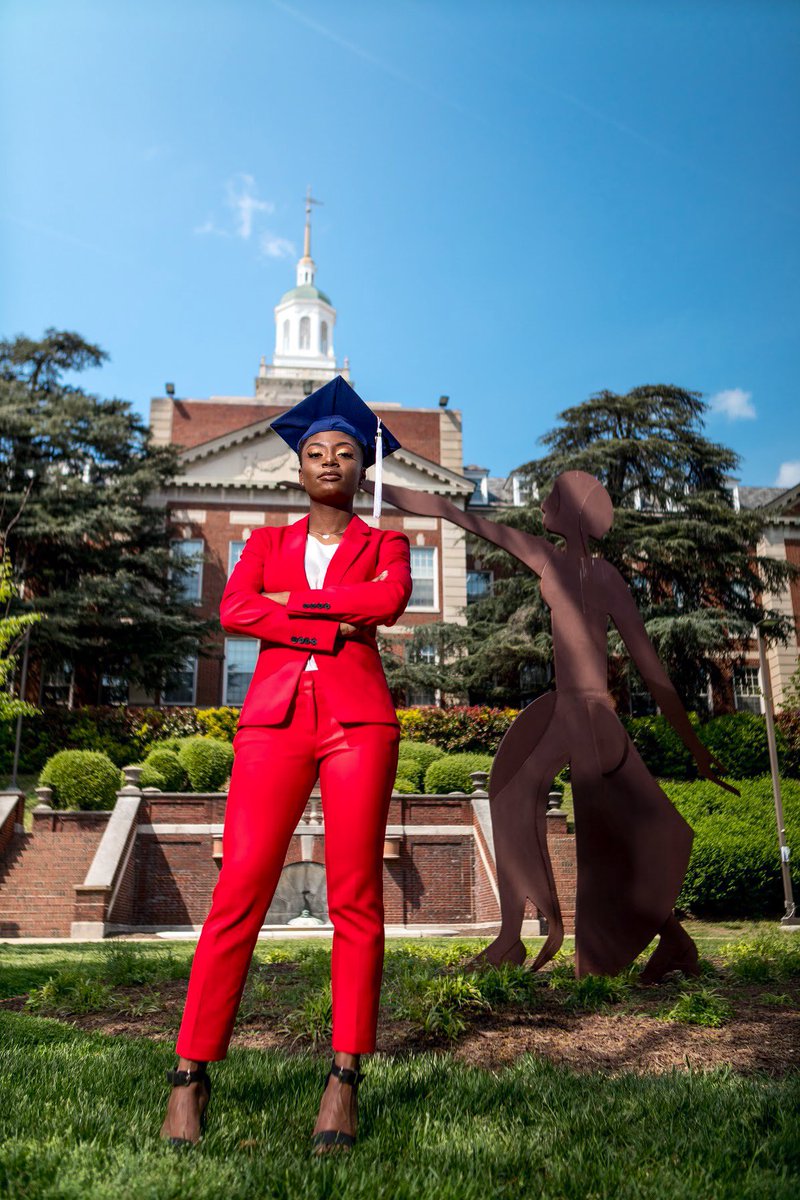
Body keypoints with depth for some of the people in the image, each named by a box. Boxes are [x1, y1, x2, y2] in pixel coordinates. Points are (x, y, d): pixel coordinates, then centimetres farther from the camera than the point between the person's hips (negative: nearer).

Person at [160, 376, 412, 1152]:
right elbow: (232, 610, 0)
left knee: (355, 897, -3)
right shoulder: (267, 542, 20)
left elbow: (391, 600, -8)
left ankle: (345, 1079, 7)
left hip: (359, 718, -1)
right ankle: (191, 1074, 6)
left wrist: (289, 600, -3)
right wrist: (330, 626, -7)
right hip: (274, 718, 1)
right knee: (239, 892, -4)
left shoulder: (384, 544, 16)